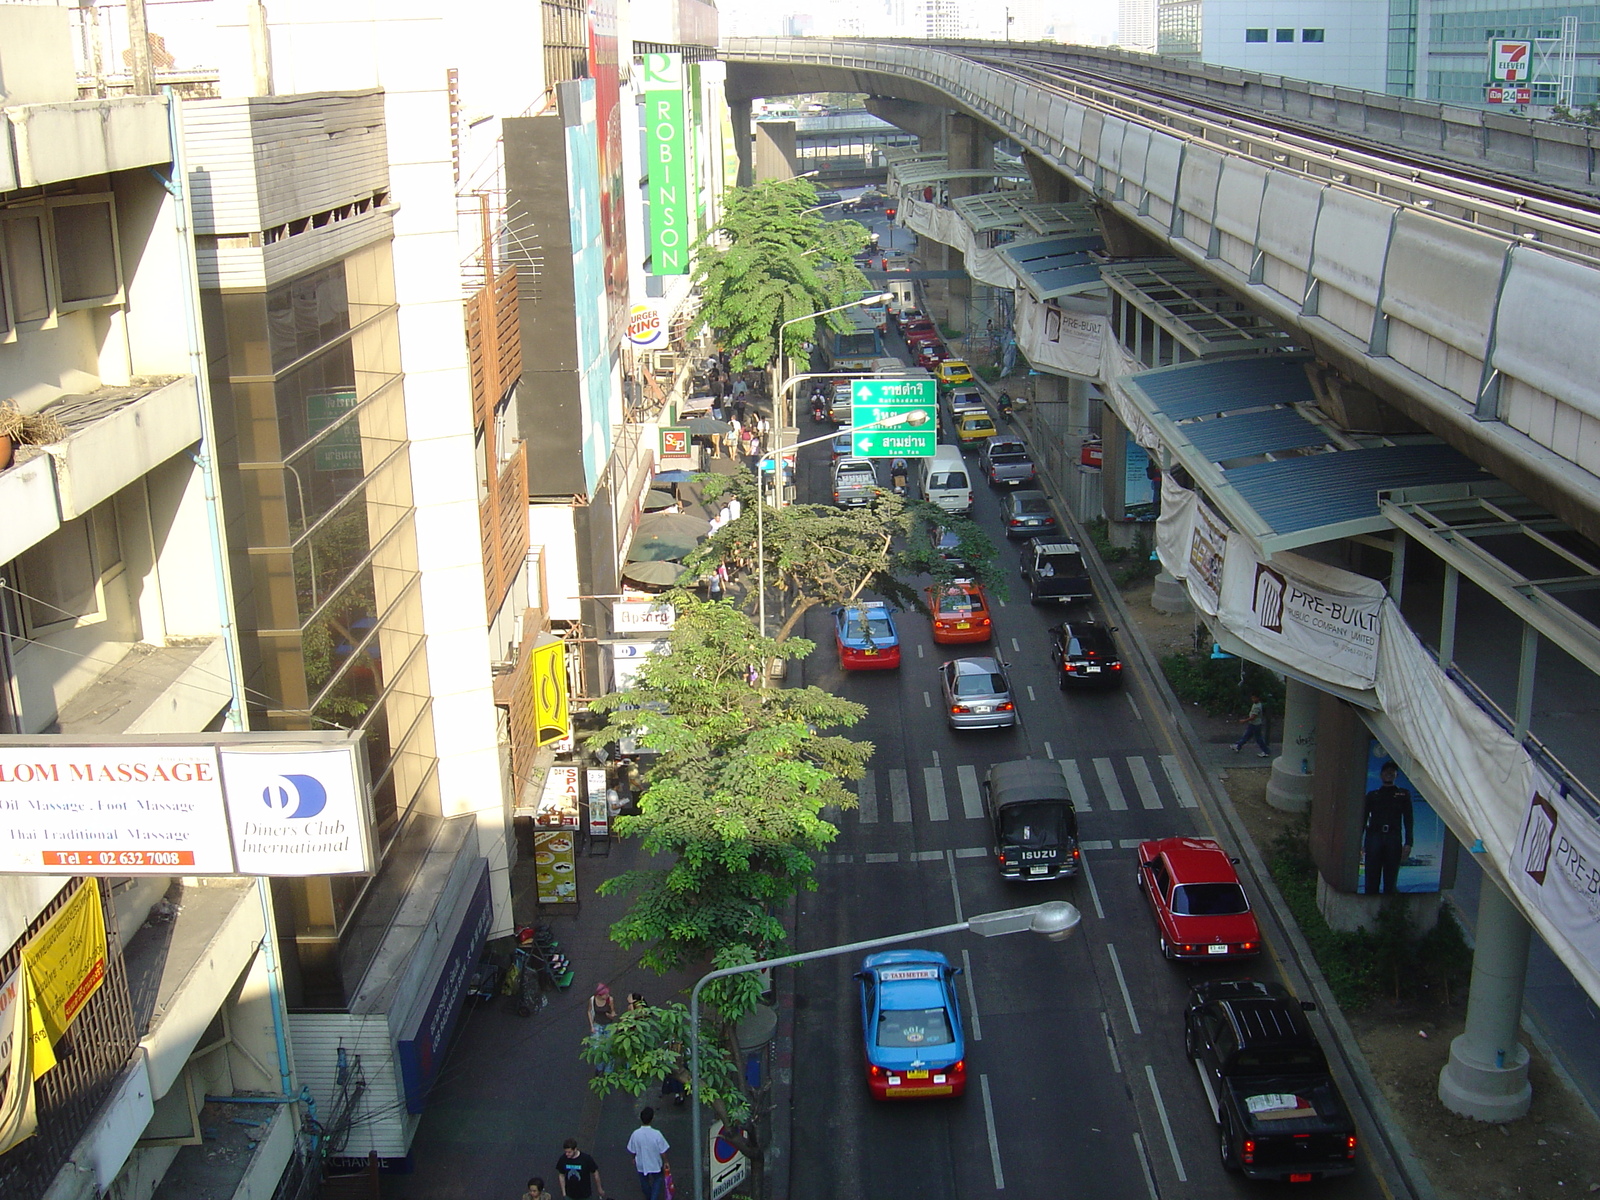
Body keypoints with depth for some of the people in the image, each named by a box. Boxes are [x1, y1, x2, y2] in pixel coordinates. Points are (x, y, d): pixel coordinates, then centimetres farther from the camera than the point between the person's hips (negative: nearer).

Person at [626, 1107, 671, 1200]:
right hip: (655, 1163, -2)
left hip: (641, 1164, 2)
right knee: (657, 1179, 28)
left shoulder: (636, 1134, -24)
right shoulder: (656, 1134, -29)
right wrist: (665, 1162, 1)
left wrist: (633, 1158, 14)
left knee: (644, 1181, 29)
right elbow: (662, 1151, -17)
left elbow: (632, 1150, -8)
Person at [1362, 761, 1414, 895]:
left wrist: (1408, 843, -2)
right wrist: (1359, 843, 3)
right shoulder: (1372, 795, 17)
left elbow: (1408, 820, 9)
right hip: (1374, 837, 0)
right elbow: (1363, 819, 13)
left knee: (1391, 880, -3)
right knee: (1371, 880, -5)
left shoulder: (1403, 794, 16)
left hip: (1394, 839, 0)